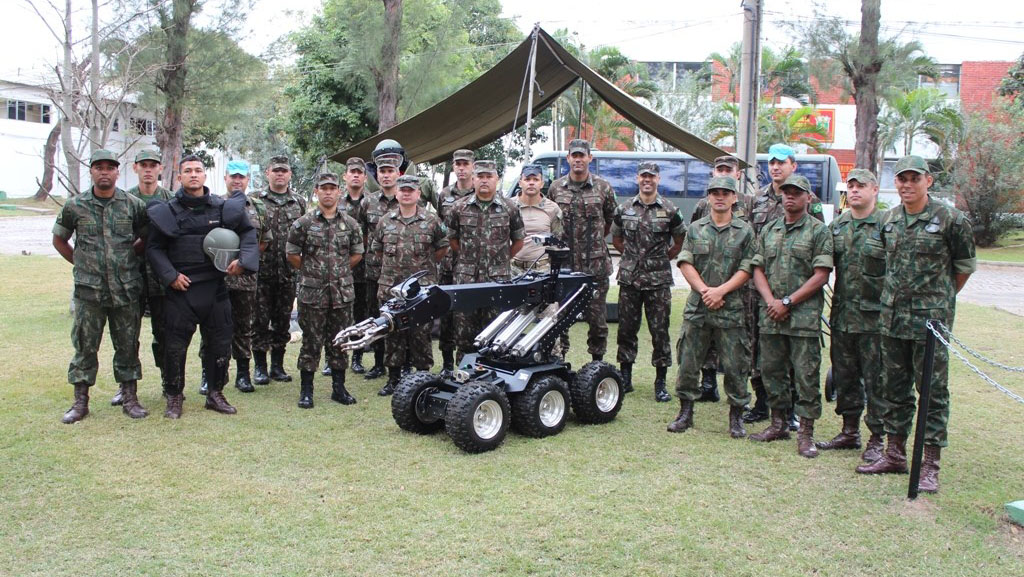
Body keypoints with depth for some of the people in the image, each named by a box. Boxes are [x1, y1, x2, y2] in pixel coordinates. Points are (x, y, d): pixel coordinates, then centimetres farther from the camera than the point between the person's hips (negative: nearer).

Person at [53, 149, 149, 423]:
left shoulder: (133, 205, 2)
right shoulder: (75, 206, 1)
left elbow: (146, 237, 16)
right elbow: (59, 240, 14)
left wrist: (127, 258, 8)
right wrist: (80, 263, 8)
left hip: (126, 289, 1)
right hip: (88, 290, 0)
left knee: (128, 345, 7)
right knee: (84, 346, 4)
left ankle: (130, 398, 17)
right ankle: (80, 402, 14)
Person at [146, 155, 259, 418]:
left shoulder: (224, 208, 3)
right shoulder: (167, 212, 1)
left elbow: (249, 233, 12)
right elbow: (154, 248, 5)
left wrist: (243, 260, -4)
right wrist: (170, 275, -7)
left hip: (215, 287, 2)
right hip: (181, 287, -2)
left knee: (219, 342, 8)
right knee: (176, 345, 1)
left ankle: (215, 393, 24)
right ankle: (174, 397, 17)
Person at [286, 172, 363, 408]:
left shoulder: (350, 224, 6)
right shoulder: (303, 223, -1)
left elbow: (357, 254, 15)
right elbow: (292, 254, 5)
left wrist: (340, 272, 11)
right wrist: (310, 272, 6)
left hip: (342, 292, 2)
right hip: (312, 293, -2)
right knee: (311, 342, 2)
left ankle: (338, 388, 19)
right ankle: (306, 390, 11)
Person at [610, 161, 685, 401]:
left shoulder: (670, 210, 1)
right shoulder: (624, 209, 6)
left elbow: (680, 242, 12)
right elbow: (616, 239, 18)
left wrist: (662, 259, 7)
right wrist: (634, 256, 12)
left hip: (658, 280, -2)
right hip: (629, 278, 2)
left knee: (660, 330, 0)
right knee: (626, 329, 7)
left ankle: (660, 383, 8)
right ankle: (625, 378, 19)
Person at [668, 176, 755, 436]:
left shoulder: (745, 231, 4)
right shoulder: (695, 229, 9)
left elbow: (747, 269, -2)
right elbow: (685, 264, 2)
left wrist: (721, 290, -13)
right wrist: (704, 290, -10)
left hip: (731, 308, -2)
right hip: (697, 307, 2)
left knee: (735, 365, 1)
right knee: (688, 361, 5)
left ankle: (736, 417, 14)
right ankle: (686, 412, 18)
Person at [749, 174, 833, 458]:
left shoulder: (818, 231, -1)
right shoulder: (769, 230, 14)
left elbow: (821, 275, -8)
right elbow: (758, 269, 11)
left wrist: (787, 302, -12)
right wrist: (770, 301, -6)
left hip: (804, 316, -5)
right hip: (771, 314, 5)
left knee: (806, 375, -3)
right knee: (772, 370, 11)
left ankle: (806, 432, 4)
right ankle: (778, 424, 25)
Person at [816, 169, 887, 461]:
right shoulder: (836, 226, 11)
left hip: (875, 318, -5)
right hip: (842, 316, 6)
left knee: (876, 380, 0)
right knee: (844, 378, 13)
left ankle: (877, 439, 9)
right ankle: (850, 431, 26)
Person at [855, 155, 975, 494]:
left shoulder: (950, 219, -7)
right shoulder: (888, 220, 8)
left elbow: (965, 265, 3)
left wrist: (941, 299, 8)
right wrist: (897, 294, 13)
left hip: (932, 319, -5)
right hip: (893, 316, 5)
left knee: (933, 391, 1)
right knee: (894, 388, 13)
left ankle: (930, 465, 7)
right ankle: (895, 454, 25)